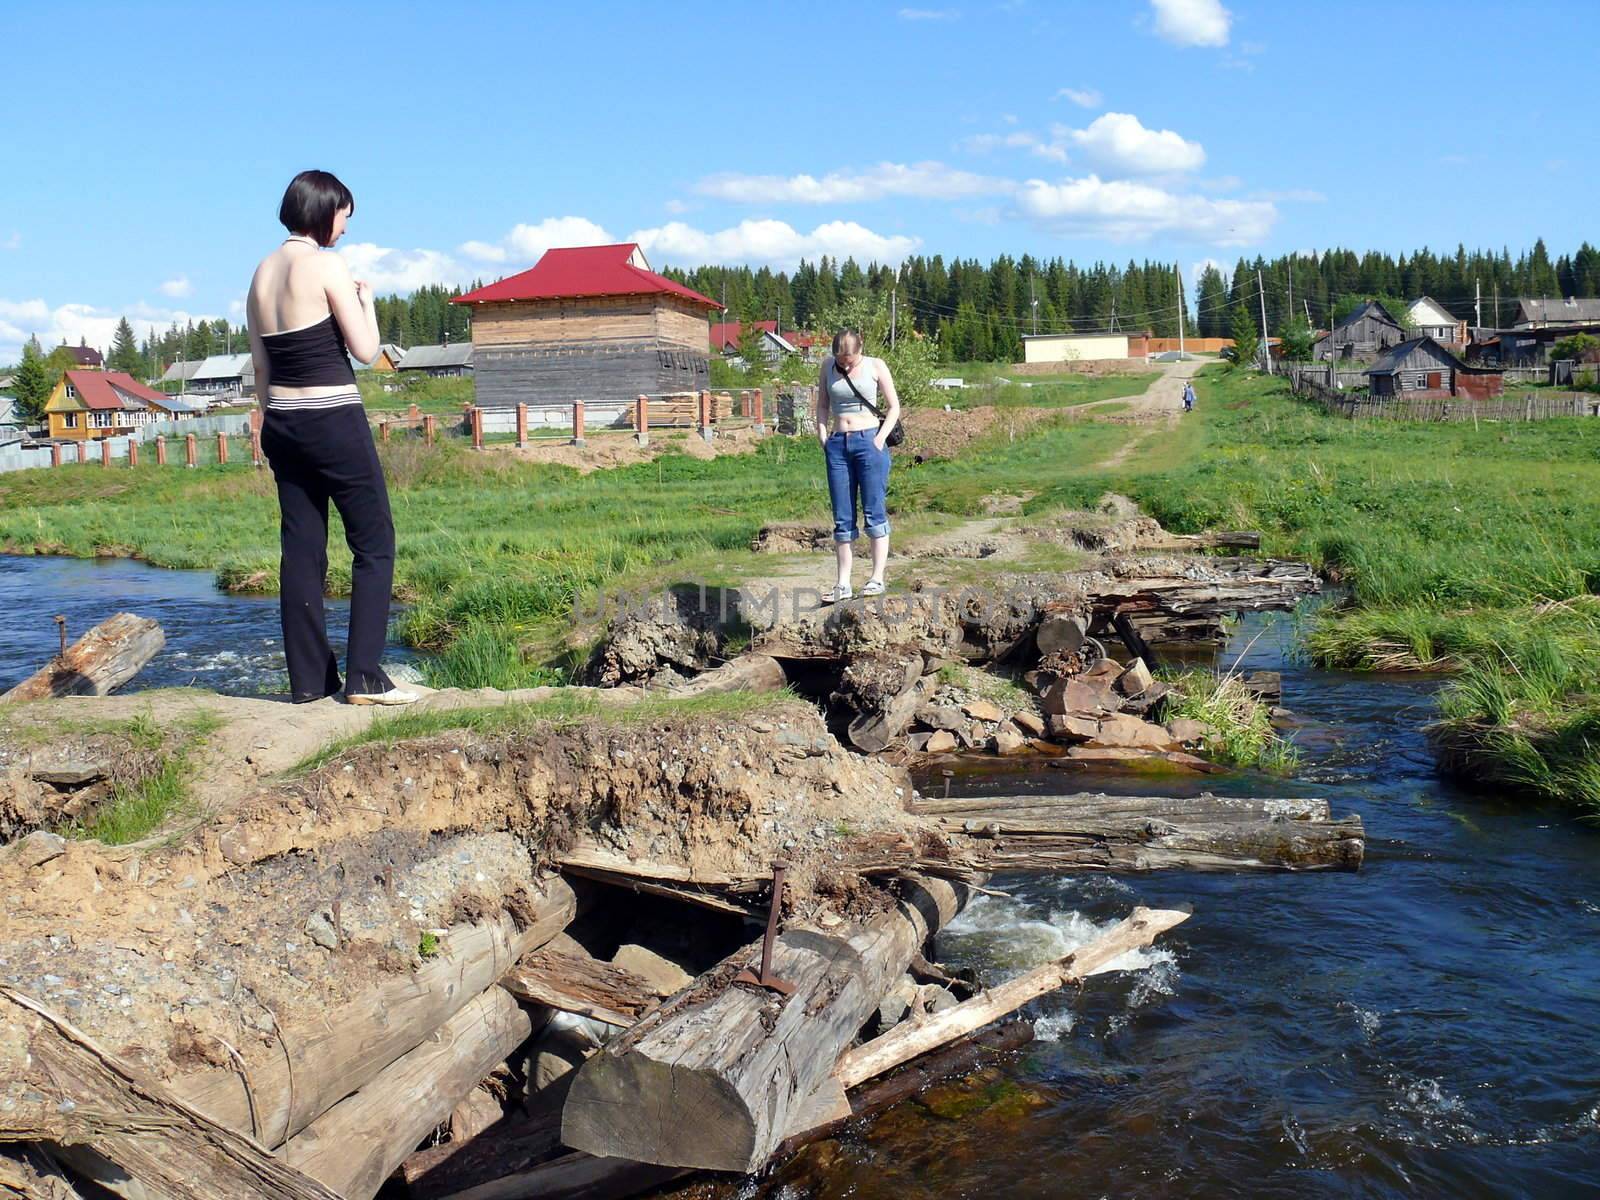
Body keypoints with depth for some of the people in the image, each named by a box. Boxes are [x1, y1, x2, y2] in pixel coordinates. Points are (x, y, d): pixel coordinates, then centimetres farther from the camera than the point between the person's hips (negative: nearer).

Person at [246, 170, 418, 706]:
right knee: (374, 543, 0)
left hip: (282, 422, 7)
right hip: (334, 420, -7)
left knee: (301, 549, 9)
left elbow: (260, 365, 14)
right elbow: (365, 349, -11)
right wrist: (366, 300, 6)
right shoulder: (326, 265, -11)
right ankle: (365, 677, -4)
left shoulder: (262, 273, 11)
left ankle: (309, 678, 12)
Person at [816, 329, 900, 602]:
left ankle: (877, 579, 2)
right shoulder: (828, 365, 8)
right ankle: (843, 584, 6)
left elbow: (893, 407, 3)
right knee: (842, 519, 4)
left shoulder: (876, 366, -1)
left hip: (868, 441, -3)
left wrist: (880, 439, -8)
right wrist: (823, 437, 4)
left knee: (874, 512, -3)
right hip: (838, 444, 3)